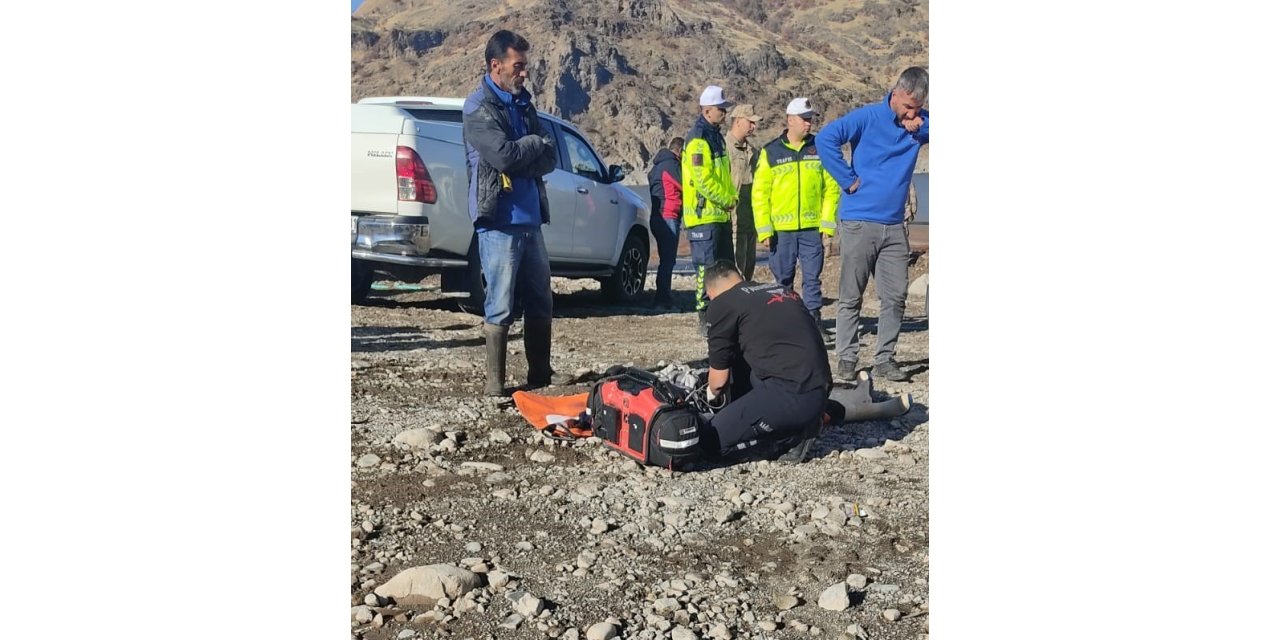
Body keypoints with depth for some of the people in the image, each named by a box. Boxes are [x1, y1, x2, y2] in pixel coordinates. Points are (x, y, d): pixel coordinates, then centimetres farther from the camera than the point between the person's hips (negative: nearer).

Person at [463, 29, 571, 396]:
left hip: (530, 219, 7)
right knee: (501, 307, -4)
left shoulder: (523, 104, 15)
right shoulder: (479, 109, -6)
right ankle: (494, 383, 6)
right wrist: (535, 143, -3)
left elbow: (549, 159, 8)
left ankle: (541, 374, 23)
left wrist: (521, 157, -11)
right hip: (499, 222, -7)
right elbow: (503, 155, -20)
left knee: (540, 303, 11)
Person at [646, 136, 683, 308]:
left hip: (657, 218, 10)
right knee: (668, 260, -10)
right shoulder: (671, 165, -10)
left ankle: (663, 297, 15)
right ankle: (662, 297, -11)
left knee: (666, 259, 13)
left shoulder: (658, 166, 21)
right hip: (668, 218, -10)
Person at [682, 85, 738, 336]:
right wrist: (726, 200, -12)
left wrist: (732, 196, 8)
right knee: (706, 268, -7)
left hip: (720, 214, 10)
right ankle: (705, 319, -3)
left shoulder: (715, 136, 18)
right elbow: (703, 178, -21)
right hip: (703, 214, -10)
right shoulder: (697, 139, -13)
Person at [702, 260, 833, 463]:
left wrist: (712, 392, 29)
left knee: (713, 440, -2)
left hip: (792, 397, -8)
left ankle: (796, 429, 1)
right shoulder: (782, 289, 21)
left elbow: (720, 378, 5)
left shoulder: (722, 304, 0)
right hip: (820, 392, 8)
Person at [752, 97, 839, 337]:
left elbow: (832, 187, 6)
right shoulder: (770, 152, 2)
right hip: (781, 229, -1)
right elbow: (759, 193, 1)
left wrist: (828, 223, -1)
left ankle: (814, 317, 9)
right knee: (783, 278, 7)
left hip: (812, 227, 1)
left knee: (813, 276, 3)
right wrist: (764, 228, -6)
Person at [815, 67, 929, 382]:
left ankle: (884, 359, 15)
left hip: (894, 226, 5)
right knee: (851, 297, 1)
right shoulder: (868, 117, -6)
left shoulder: (921, 123, 10)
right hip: (858, 222, -5)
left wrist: (921, 130, -13)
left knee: (896, 297, 4)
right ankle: (846, 359, 10)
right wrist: (849, 180, -15)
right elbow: (826, 139, -16)